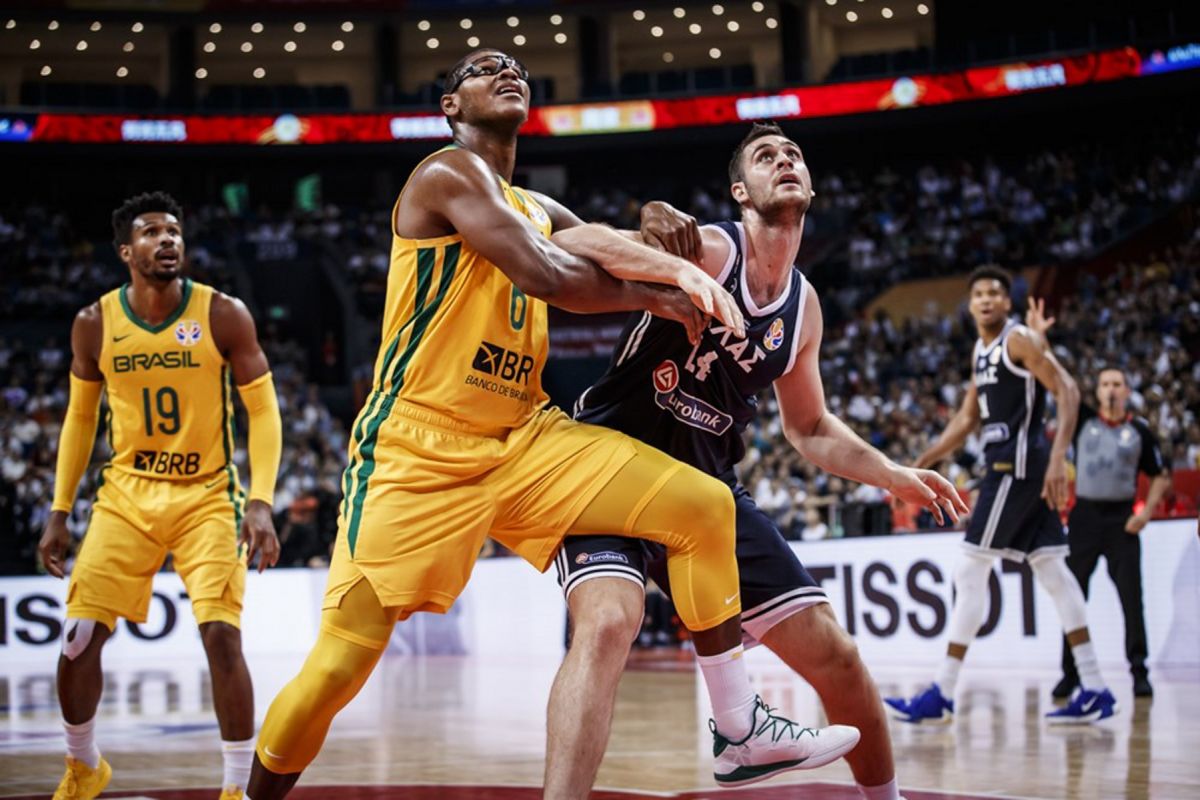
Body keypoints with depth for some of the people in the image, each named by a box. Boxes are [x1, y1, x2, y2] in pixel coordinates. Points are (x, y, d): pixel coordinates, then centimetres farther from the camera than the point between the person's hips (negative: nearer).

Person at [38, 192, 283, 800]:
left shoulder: (223, 315, -9)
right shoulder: (95, 325, -2)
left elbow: (263, 410, -6)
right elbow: (80, 418, 10)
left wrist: (261, 502, -17)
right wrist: (59, 512, 7)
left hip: (207, 497, -2)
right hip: (127, 495, 2)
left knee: (222, 635, -16)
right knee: (79, 637, -3)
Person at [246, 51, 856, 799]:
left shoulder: (538, 210, 19)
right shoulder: (450, 173, -7)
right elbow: (546, 275, -18)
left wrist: (684, 270, -19)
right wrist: (655, 297, -4)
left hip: (523, 439, 8)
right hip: (417, 452, -8)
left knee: (704, 505, -4)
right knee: (340, 664, -10)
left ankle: (744, 732, 2)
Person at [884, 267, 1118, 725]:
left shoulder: (1020, 340, -9)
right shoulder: (980, 351, 18)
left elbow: (1067, 392, -16)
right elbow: (967, 419, 25)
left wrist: (1058, 458, -26)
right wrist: (922, 463, 21)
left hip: (1018, 465, -9)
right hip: (1008, 466, 9)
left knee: (971, 572, -8)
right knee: (1051, 570, 6)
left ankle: (943, 695, -6)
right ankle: (1093, 689, 6)